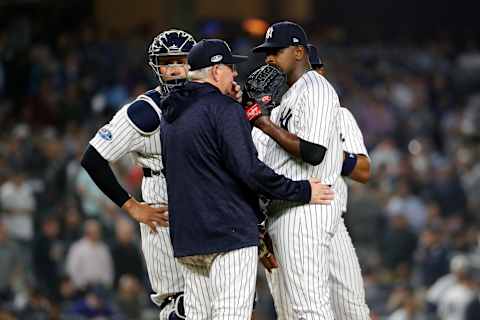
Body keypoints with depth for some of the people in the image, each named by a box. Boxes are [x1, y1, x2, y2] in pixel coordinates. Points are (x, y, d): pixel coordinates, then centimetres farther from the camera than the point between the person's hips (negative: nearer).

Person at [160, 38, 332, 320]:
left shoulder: (171, 115, 17)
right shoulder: (224, 109, -10)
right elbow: (249, 170, -18)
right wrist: (302, 191, -10)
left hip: (186, 238, 8)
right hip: (231, 234, -8)